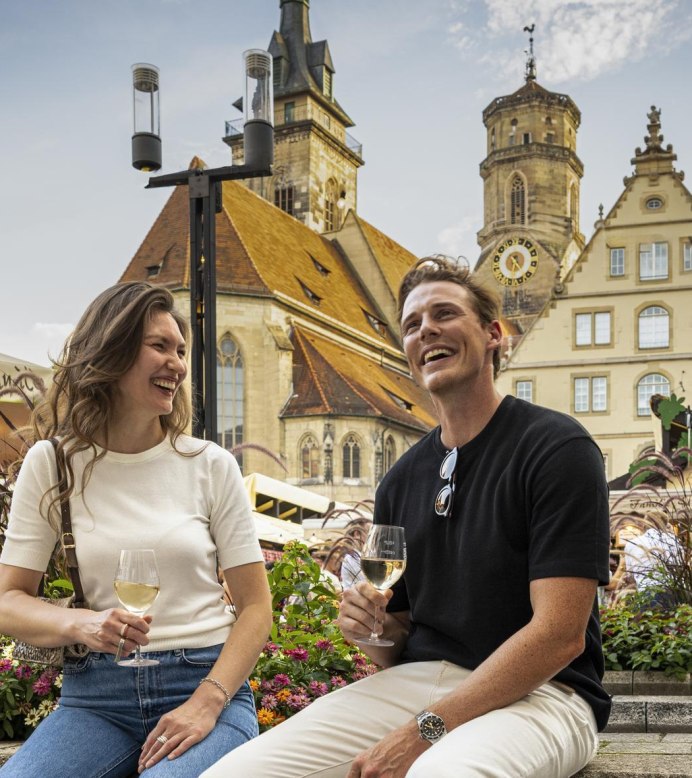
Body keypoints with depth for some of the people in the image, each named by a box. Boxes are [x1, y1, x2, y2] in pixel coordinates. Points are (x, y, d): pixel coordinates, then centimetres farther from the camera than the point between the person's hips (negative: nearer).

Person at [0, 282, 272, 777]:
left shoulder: (211, 465, 4)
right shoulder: (51, 464, 5)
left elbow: (255, 605, 3)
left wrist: (206, 703, -13)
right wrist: (80, 625, -18)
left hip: (205, 683, 0)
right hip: (95, 694, 1)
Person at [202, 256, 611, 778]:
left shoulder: (556, 448, -7)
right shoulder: (402, 481, 12)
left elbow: (560, 634, -15)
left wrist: (425, 730, -19)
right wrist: (371, 627, -6)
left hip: (536, 692, -5)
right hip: (415, 679, 5)